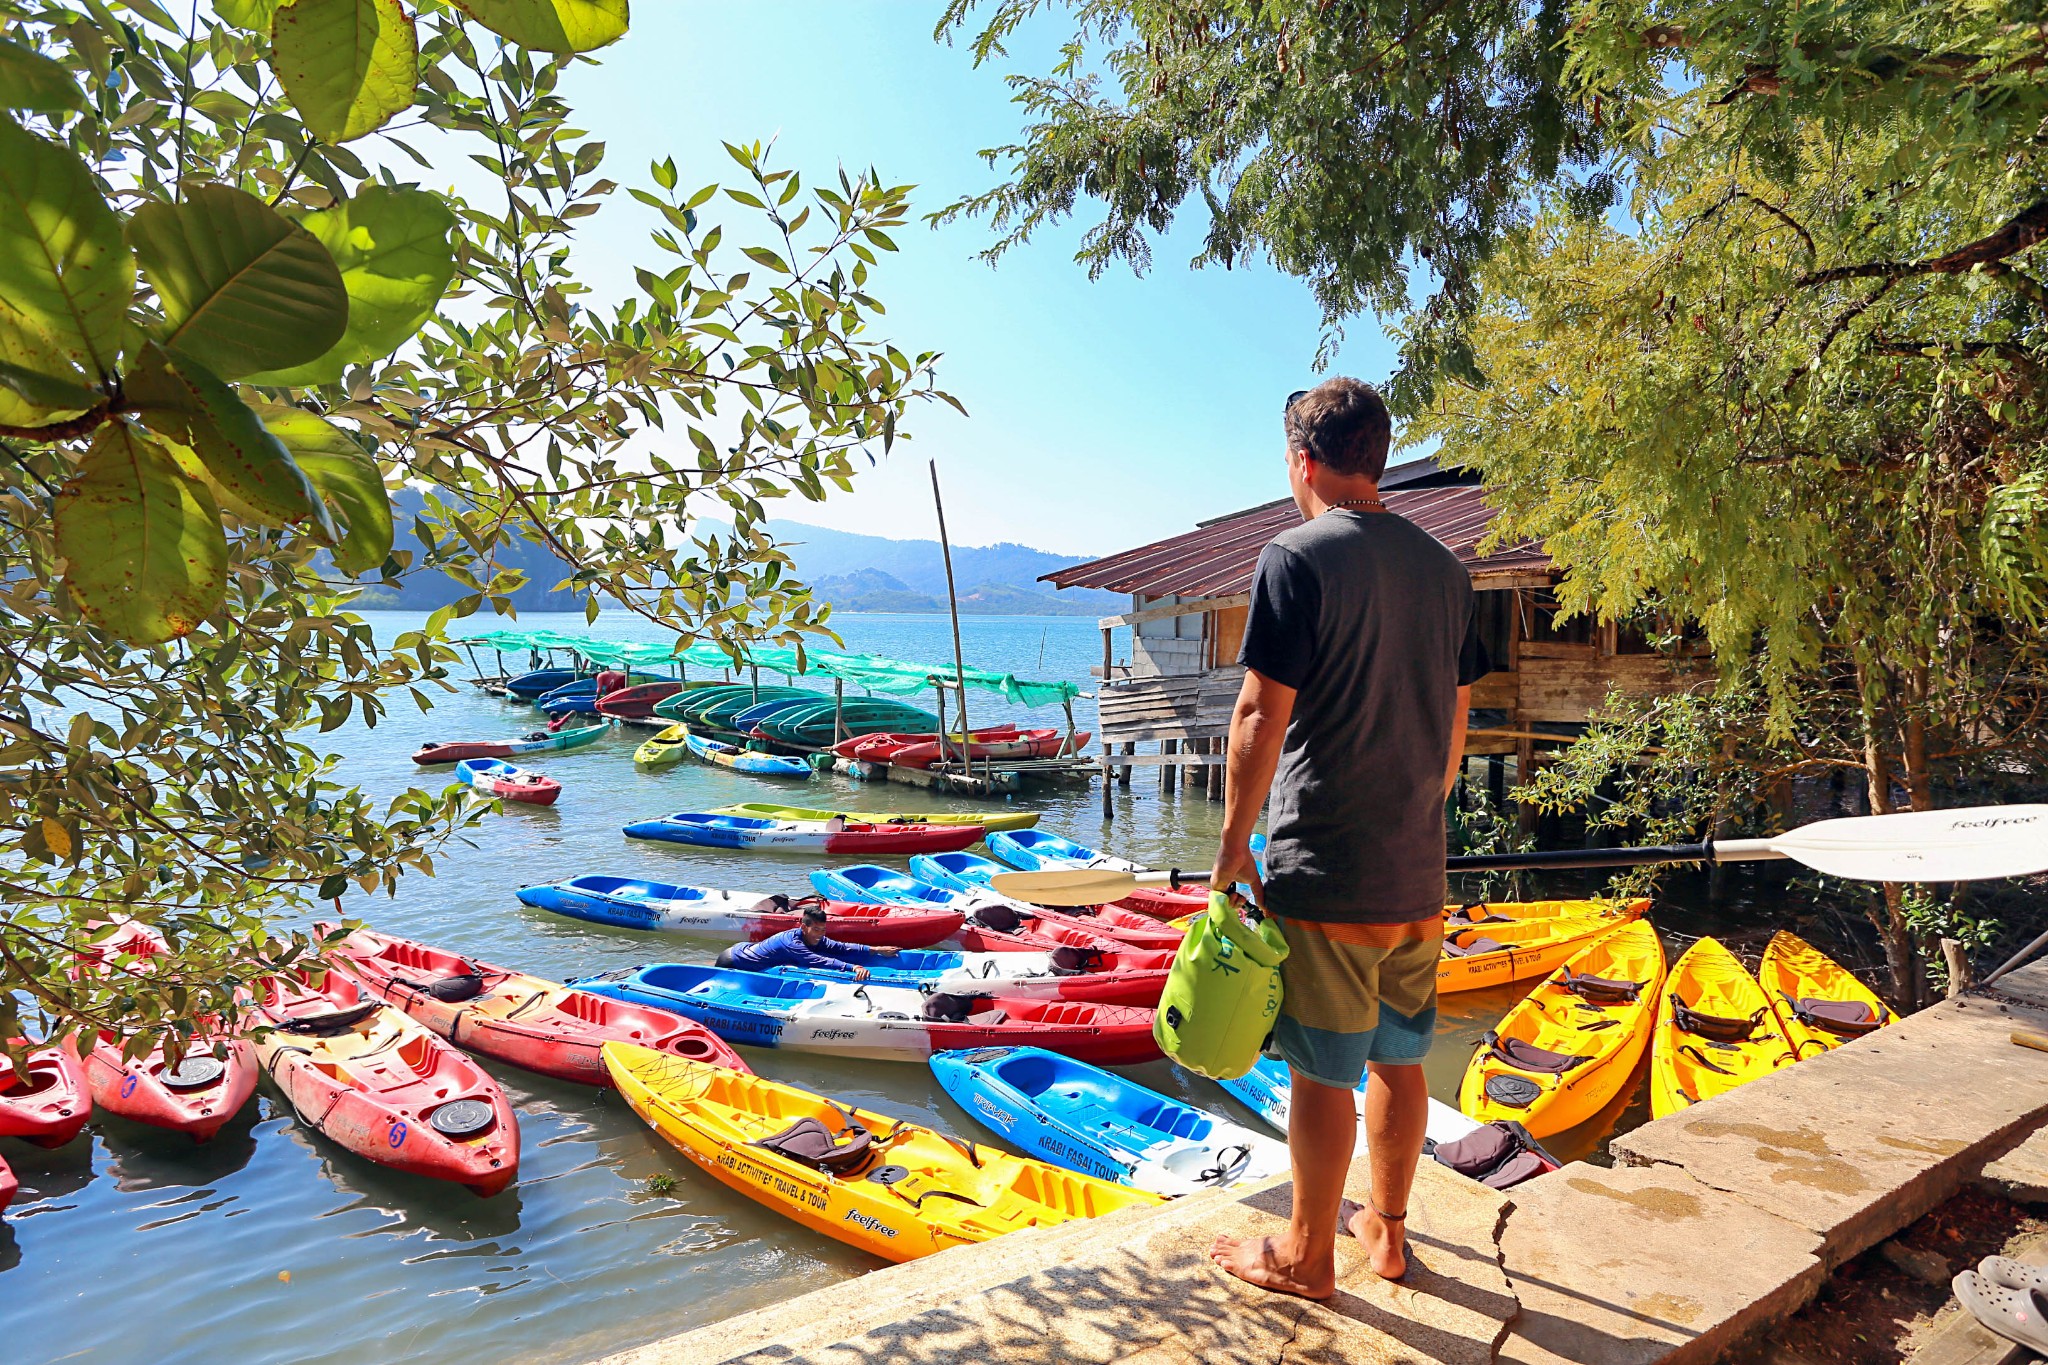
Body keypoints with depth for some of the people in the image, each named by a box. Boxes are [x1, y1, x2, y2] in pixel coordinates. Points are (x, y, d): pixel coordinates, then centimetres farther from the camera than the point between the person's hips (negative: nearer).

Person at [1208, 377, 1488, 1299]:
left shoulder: (1297, 559, -12)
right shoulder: (1443, 567, 8)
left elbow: (1262, 715, -16)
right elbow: (1456, 722, 13)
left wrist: (1234, 843, -7)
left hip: (1325, 873, -6)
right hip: (1418, 873, 7)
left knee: (1324, 1071, 6)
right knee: (1398, 1057, 19)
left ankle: (1307, 1255, 23)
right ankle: (1387, 1229, 35)